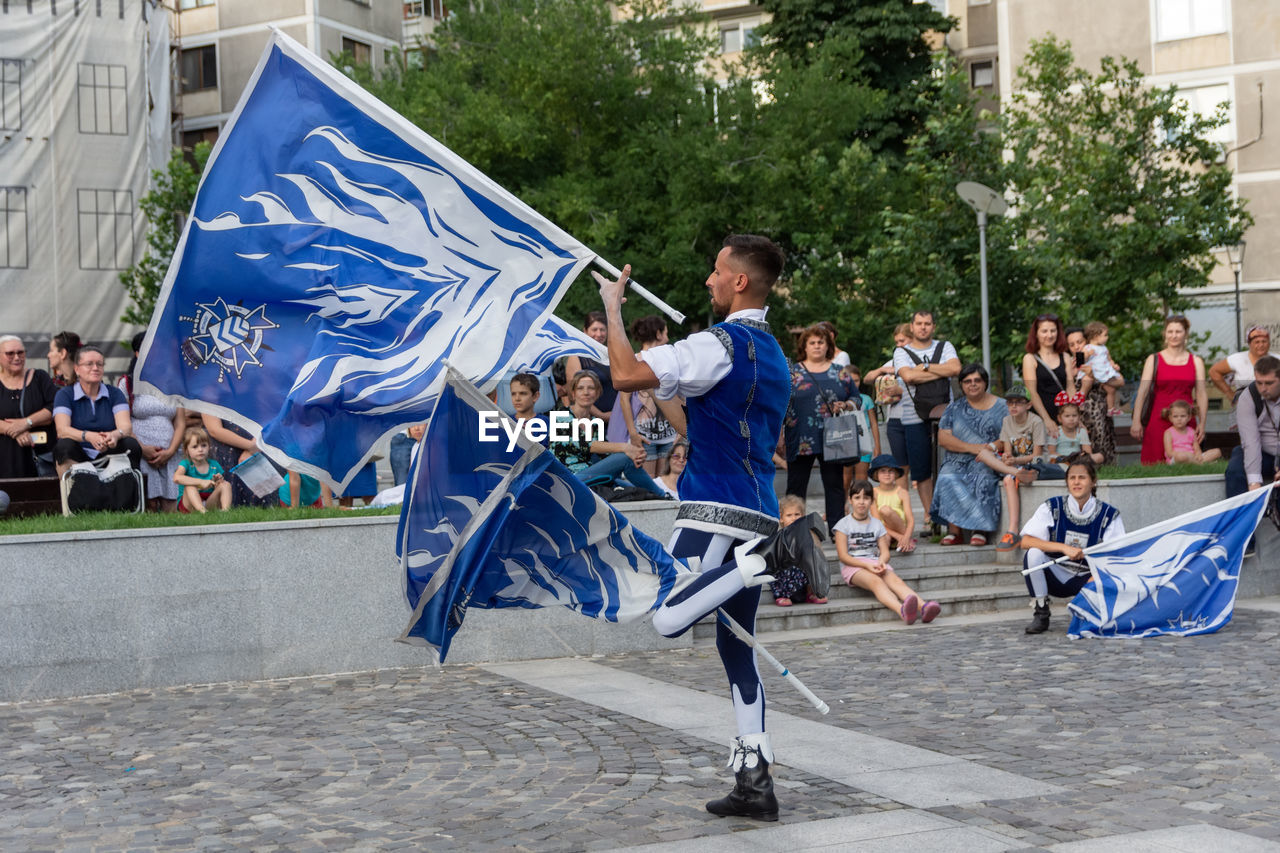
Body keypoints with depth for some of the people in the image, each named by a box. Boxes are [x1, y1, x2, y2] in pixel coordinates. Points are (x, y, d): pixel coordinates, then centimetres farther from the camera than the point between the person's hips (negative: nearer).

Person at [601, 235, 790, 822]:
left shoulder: (719, 345, -12)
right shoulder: (774, 355, 17)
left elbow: (627, 374, -18)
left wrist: (613, 308, -5)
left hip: (716, 511, -9)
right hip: (760, 516, 9)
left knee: (668, 619, -14)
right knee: (736, 643, 10)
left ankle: (760, 565, -23)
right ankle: (754, 782, 8)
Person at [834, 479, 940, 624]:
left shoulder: (877, 524, 18)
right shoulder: (844, 524, 5)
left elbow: (885, 552, 12)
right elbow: (843, 556, -4)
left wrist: (881, 562, -14)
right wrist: (867, 565, -18)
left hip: (875, 564, 4)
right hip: (853, 566, -4)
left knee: (895, 580, -29)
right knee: (876, 582, -37)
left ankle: (923, 608, -57)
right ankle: (902, 611, -67)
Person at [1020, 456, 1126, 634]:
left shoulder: (1109, 515, -5)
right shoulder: (1052, 507, -6)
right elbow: (1026, 541, -18)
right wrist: (1064, 548, -29)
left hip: (1086, 578, 0)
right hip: (1055, 576, 0)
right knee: (1034, 554, -30)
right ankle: (1041, 615, -14)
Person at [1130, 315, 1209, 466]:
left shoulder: (1196, 361, 11)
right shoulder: (1154, 360, 5)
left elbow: (1201, 394, 8)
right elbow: (1142, 391, -2)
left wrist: (1202, 423, -2)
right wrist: (1136, 421, -10)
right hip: (1159, 419, -2)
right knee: (1155, 465, -7)